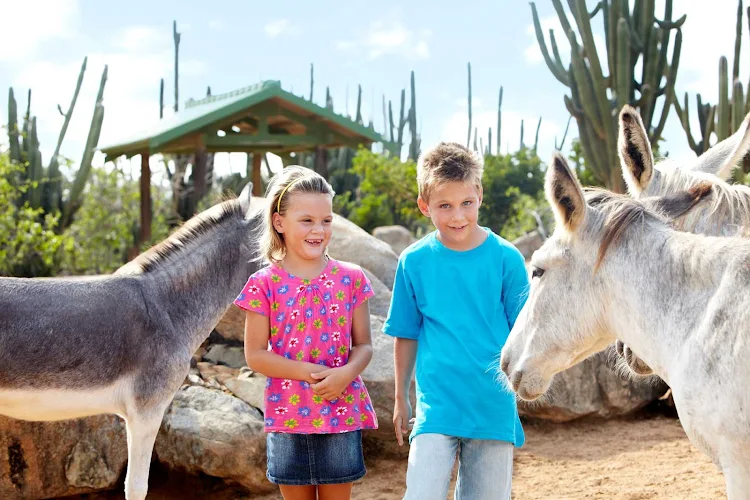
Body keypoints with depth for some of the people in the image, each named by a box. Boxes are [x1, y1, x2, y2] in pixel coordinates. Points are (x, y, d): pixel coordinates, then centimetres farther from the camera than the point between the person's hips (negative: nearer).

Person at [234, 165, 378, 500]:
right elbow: (255, 355, -6)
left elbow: (363, 345, 4)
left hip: (342, 414, 1)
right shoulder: (265, 284, -4)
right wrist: (307, 372, -18)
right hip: (288, 416, -1)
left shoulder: (351, 278, 1)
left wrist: (345, 374, -17)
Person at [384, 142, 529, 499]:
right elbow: (406, 335, 9)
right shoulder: (414, 261, -1)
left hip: (494, 408, 1)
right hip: (436, 407, 0)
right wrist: (401, 399, 14)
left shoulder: (505, 258, -4)